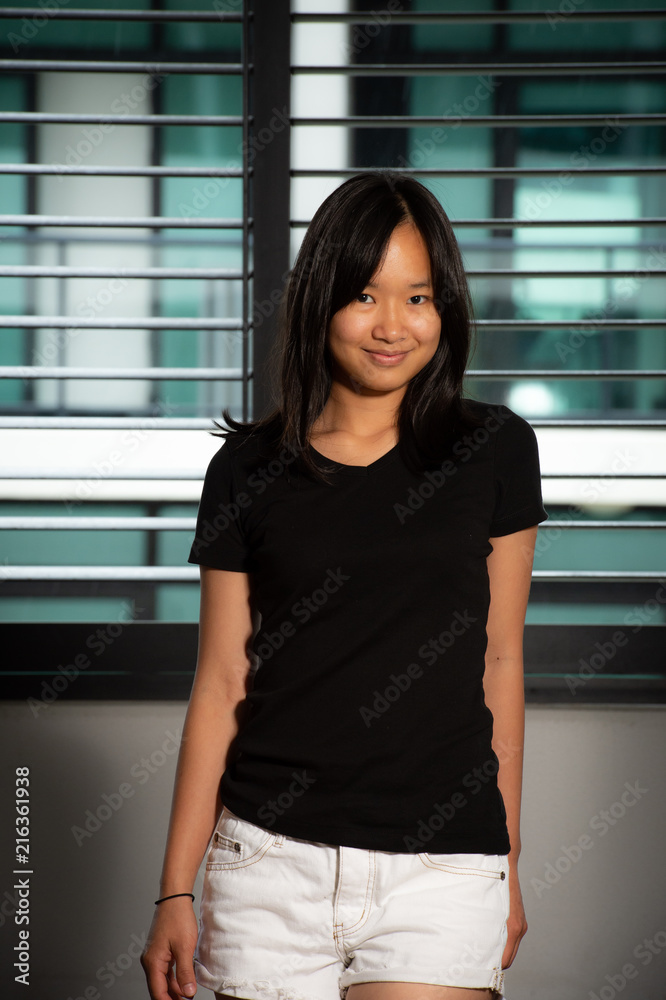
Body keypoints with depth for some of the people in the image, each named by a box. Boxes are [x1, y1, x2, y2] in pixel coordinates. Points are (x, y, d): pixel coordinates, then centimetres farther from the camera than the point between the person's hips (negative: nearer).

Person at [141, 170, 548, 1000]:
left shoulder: (494, 452, 3)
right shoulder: (248, 469, 3)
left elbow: (498, 661, 7)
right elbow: (220, 685, 3)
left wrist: (509, 869, 8)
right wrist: (176, 892, 1)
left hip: (441, 869, 0)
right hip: (271, 861, 1)